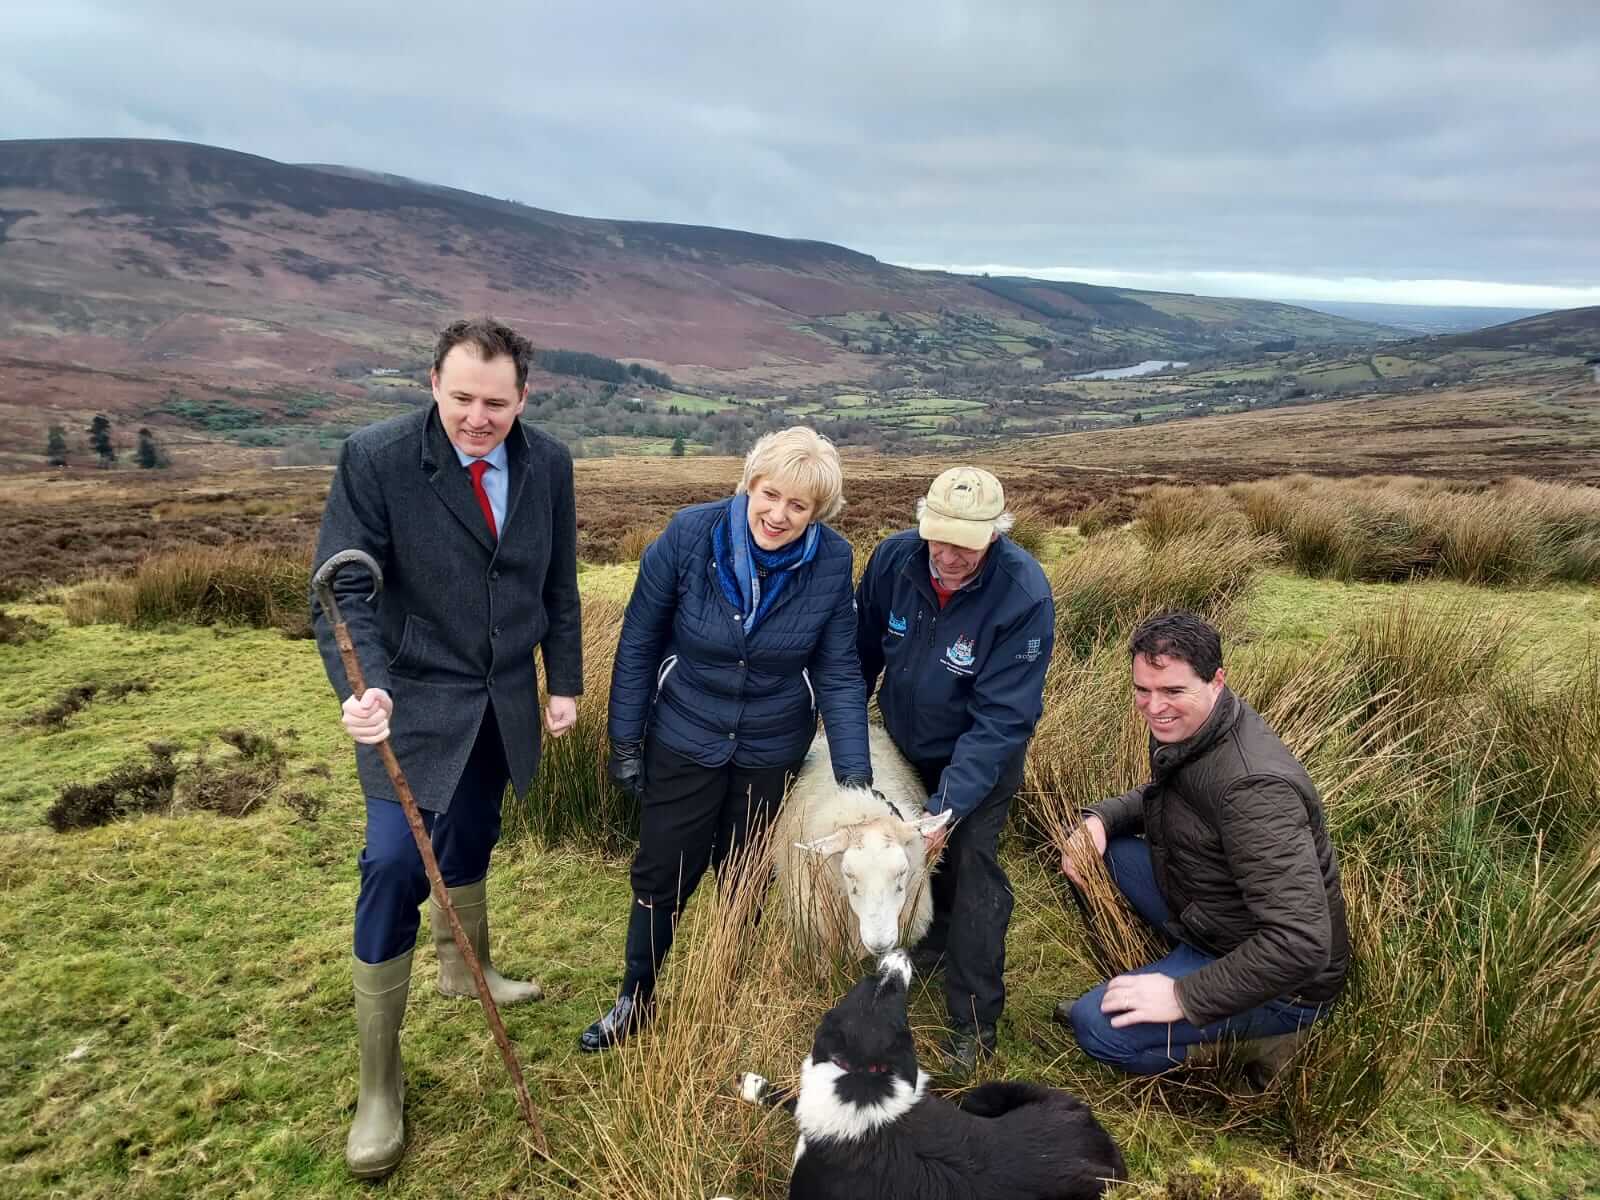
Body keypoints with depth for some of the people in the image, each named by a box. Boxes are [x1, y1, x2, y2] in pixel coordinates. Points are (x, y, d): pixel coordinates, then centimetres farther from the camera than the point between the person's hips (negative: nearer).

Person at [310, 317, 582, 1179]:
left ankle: (463, 969, 49)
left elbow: (558, 585, 7)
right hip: (414, 702, -4)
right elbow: (344, 589, -19)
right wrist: (363, 686, -35)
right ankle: (377, 1086, 5)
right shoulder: (375, 459, -16)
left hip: (504, 704, 4)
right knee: (394, 867, -10)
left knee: (470, 843, 21)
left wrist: (564, 681, 6)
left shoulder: (549, 464, -3)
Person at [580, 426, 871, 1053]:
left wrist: (854, 773, -15)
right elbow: (639, 642, -11)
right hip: (683, 740, -1)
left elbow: (838, 673, -10)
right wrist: (624, 741, -6)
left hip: (772, 751, 1)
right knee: (661, 876, 11)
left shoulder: (830, 561, -17)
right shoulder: (690, 533, -21)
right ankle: (635, 1000, 36)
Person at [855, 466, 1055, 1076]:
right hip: (905, 739, 5)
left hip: (981, 753, -4)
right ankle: (930, 940, 49)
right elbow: (862, 650, -4)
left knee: (972, 869, -4)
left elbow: (1001, 719, -32)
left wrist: (948, 807, -35)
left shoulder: (1024, 595, -34)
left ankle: (974, 1021, 13)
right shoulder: (894, 558, -22)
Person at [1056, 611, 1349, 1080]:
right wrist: (1099, 820, -4)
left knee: (1099, 1027, -22)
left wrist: (1185, 998, -28)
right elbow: (1158, 795, 18)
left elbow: (1302, 943, -36)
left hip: (1277, 984, -9)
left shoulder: (1253, 787, -33)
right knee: (1101, 848, 0)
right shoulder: (1183, 730, -5)